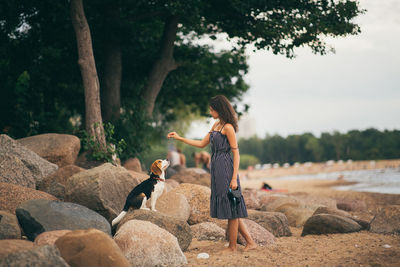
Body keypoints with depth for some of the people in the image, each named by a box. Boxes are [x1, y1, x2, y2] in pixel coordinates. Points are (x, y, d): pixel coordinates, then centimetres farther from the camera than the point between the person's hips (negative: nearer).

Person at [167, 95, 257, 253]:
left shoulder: (228, 127, -11)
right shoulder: (216, 125, 16)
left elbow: (236, 153, -13)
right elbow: (202, 144, 23)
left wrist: (234, 178, -17)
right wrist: (179, 138, 22)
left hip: (226, 169, -9)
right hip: (217, 170, 9)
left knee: (230, 207, -1)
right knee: (229, 210, 9)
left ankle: (232, 247, 9)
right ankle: (250, 242, 14)